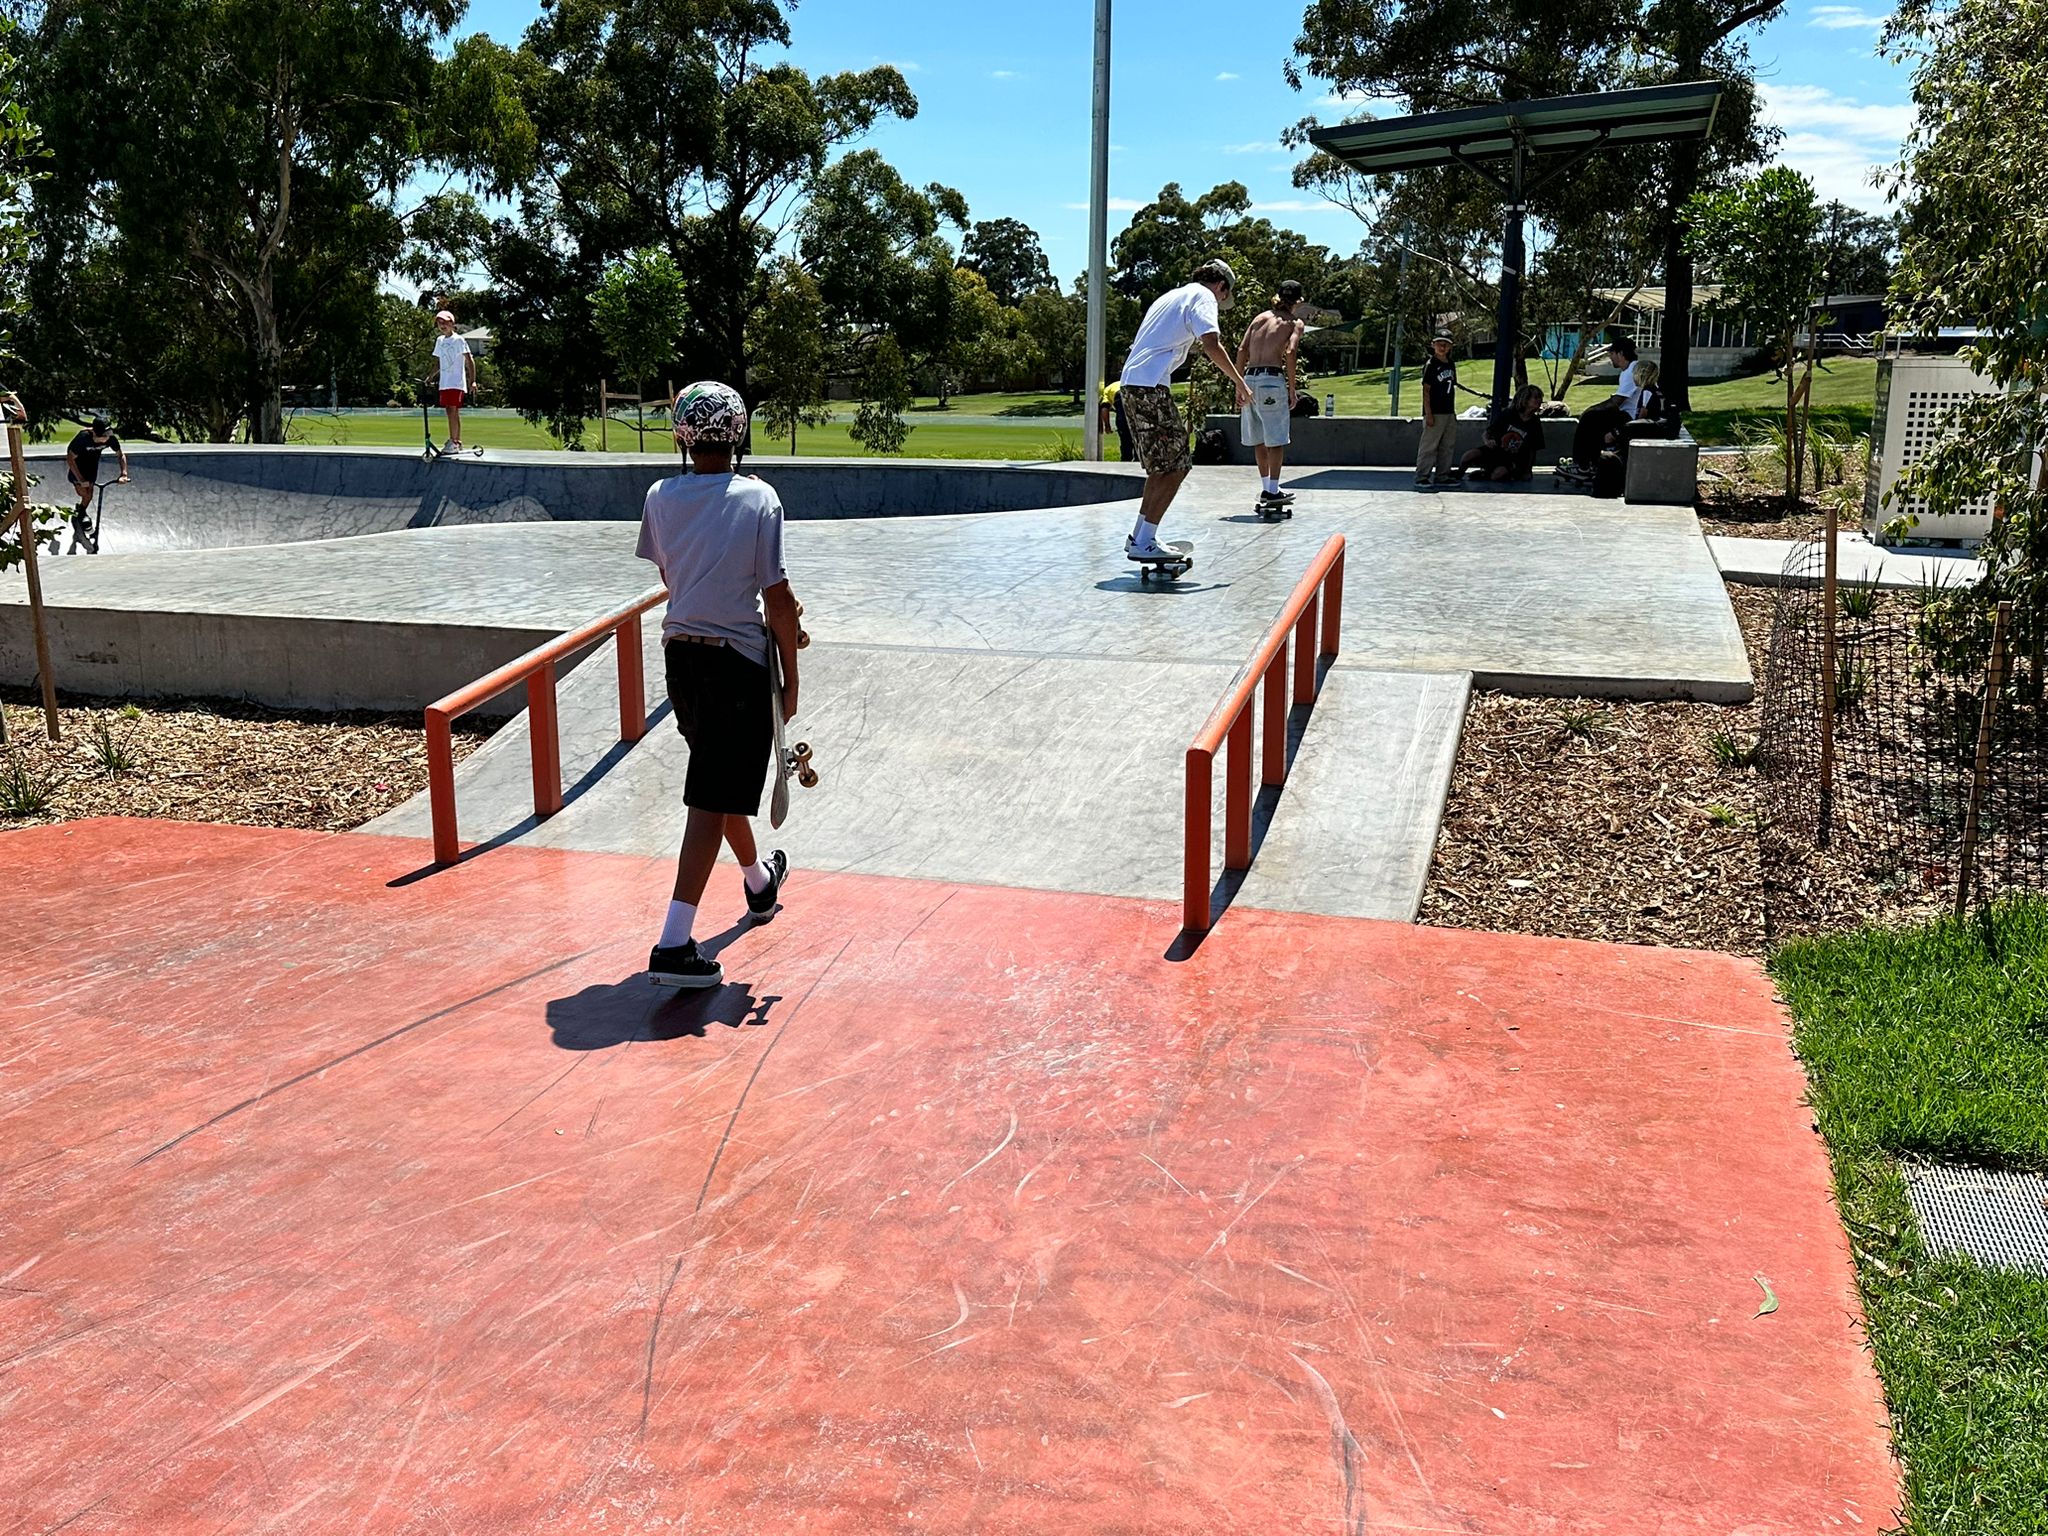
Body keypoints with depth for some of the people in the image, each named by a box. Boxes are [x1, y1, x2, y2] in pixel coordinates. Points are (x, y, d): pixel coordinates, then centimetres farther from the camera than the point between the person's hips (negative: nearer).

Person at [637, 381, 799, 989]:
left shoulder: (660, 497, 1)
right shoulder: (758, 499, -11)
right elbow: (778, 599, -11)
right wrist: (790, 678, -3)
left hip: (680, 657, 6)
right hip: (739, 663, -6)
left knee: (721, 781, 24)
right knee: (714, 800, -5)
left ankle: (760, 881, 47)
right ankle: (674, 944, -11)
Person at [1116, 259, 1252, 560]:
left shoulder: (1171, 296, 29)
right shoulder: (1203, 296, 1)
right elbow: (1211, 345, -15)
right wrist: (1239, 382, -9)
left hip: (1129, 384, 9)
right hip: (1151, 386, -9)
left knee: (1161, 467, 17)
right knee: (1174, 467, -7)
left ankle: (1139, 537, 18)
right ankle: (1144, 543, -11)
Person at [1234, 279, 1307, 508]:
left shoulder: (1260, 317, 18)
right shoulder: (1295, 323, 6)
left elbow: (1242, 349, 9)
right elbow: (1290, 352, -11)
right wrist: (1292, 389, -8)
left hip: (1250, 378, 5)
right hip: (1272, 379, -5)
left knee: (1259, 439, 15)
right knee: (1276, 439, 1)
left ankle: (1266, 488, 22)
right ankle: (1272, 491, 0)